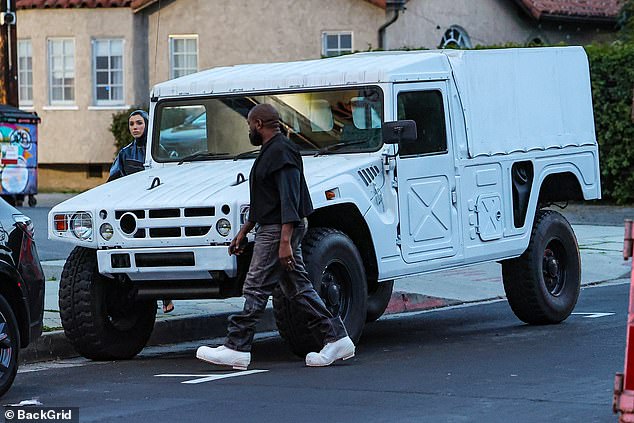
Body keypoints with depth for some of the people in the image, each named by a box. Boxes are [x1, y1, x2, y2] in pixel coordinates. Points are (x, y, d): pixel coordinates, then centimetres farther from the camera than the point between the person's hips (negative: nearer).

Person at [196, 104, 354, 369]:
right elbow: (262, 202, 27)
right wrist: (244, 231, 29)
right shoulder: (269, 152, 19)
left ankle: (236, 349, -5)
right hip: (270, 229, 11)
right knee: (298, 288, 9)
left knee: (256, 289, -8)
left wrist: (284, 242, -27)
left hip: (279, 231, -11)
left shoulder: (281, 152, -15)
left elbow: (289, 200, -22)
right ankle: (336, 339, 9)